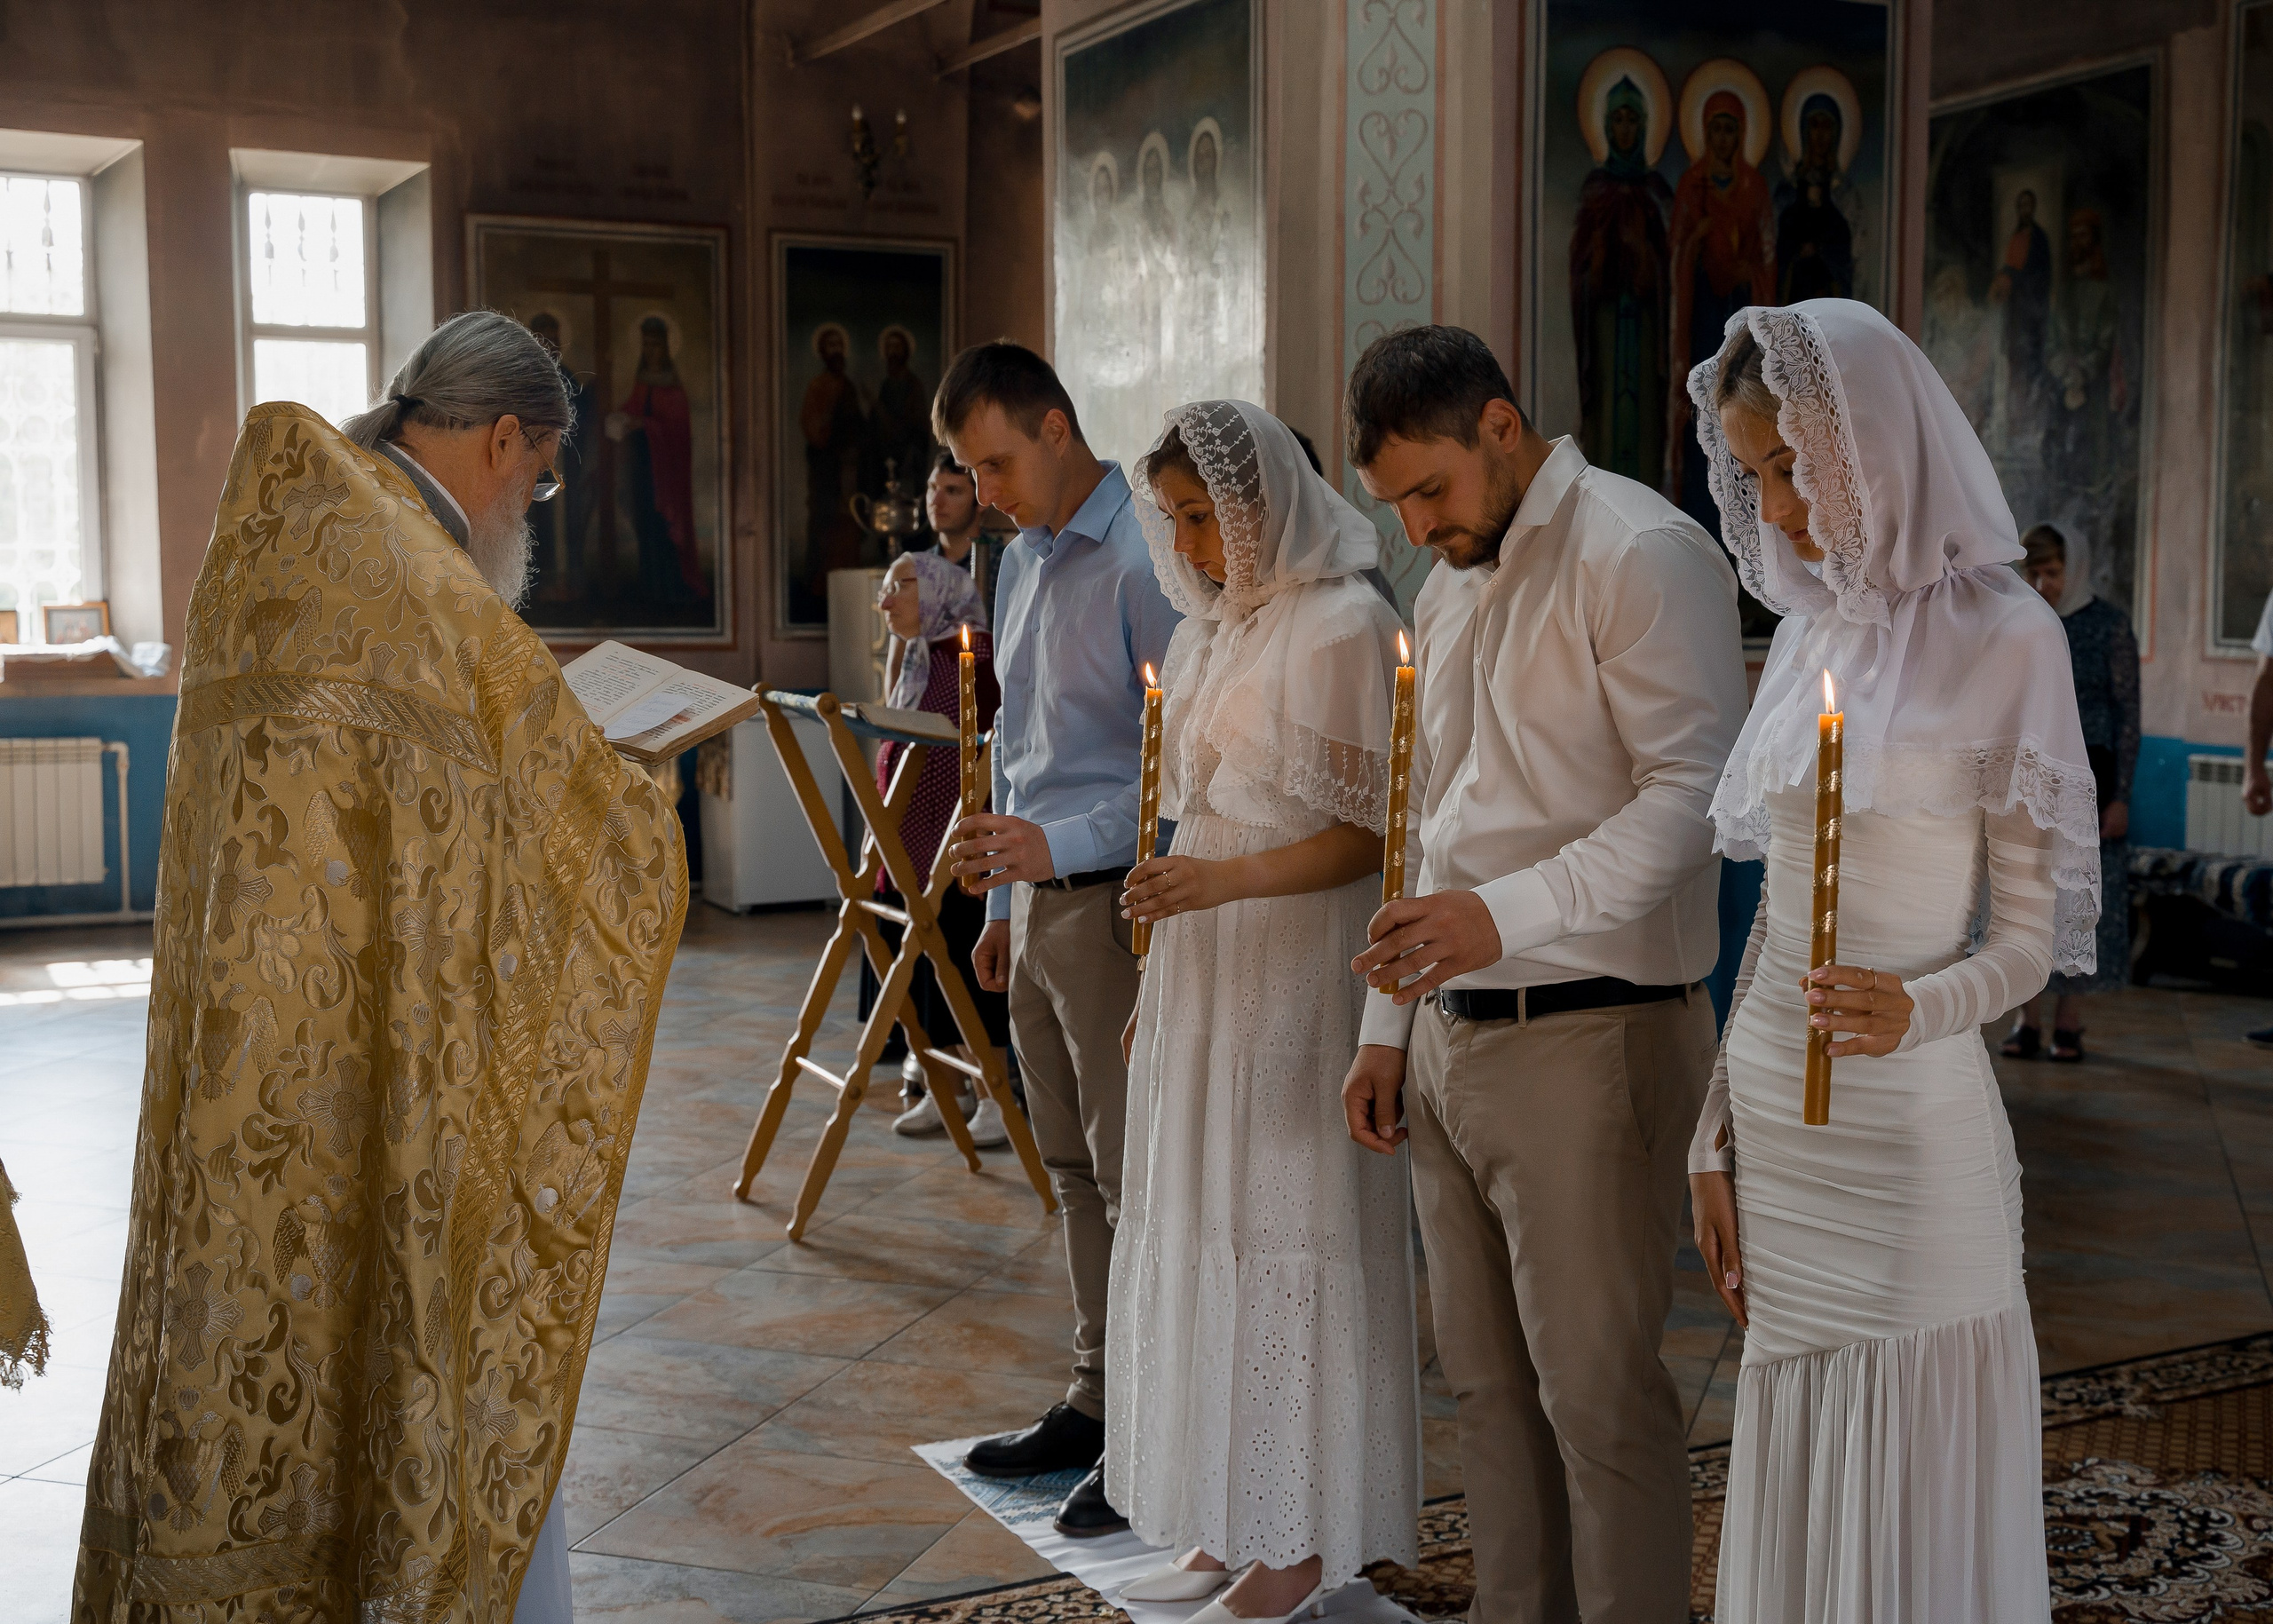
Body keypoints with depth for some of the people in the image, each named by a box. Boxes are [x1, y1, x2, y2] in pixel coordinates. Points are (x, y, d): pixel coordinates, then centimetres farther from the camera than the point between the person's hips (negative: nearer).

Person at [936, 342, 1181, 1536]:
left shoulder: (1141, 561, -15)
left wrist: (1061, 843, -26)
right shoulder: (1023, 560, 15)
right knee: (1073, 1166, 15)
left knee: (1132, 1167, -3)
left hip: (1113, 899, -9)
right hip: (1038, 896, 9)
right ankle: (1096, 1402, 27)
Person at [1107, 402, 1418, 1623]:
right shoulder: (1209, 630, 14)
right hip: (1201, 972, 8)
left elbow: (1367, 832, -14)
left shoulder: (1342, 626, -11)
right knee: (1198, 1236, 10)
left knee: (1280, 1236, -2)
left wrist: (1221, 881, -24)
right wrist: (1155, 985, 17)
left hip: (1293, 978, -8)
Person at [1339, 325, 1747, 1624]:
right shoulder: (1450, 591, 18)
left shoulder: (1641, 555, -10)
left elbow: (1693, 791, -19)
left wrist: (1507, 915, -27)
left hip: (1591, 1036, -8)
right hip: (1452, 1037, 8)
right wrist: (1389, 1026, 19)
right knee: (1490, 1382, 14)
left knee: (1600, 1396, -1)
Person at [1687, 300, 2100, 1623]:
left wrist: (1915, 1008, -27)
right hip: (1773, 1109, 6)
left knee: (1915, 1515, 3)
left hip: (1909, 1128, -6)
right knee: (1795, 1486, 14)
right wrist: (1717, 1136, 12)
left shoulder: (2001, 637, -8)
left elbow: (2029, 936, -6)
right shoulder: (1813, 630, 11)